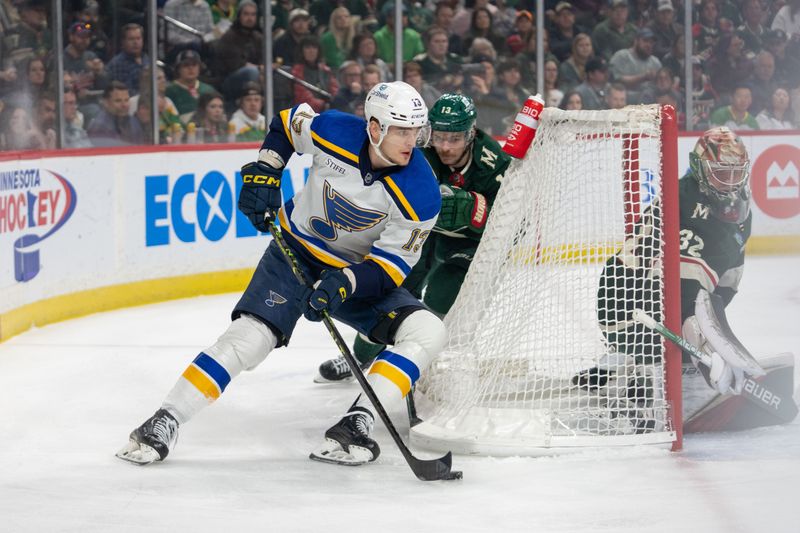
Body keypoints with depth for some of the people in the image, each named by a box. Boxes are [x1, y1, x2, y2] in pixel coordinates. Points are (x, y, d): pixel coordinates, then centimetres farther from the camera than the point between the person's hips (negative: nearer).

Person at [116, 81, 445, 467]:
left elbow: (392, 265, -20)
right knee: (250, 337, -20)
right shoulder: (333, 132, -20)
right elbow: (287, 122, 3)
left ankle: (352, 428, -27)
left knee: (427, 332, -21)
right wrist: (263, 171, -8)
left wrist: (344, 284, -36)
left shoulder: (421, 194, -24)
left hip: (361, 272, 1)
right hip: (297, 252, -1)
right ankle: (163, 424, -12)